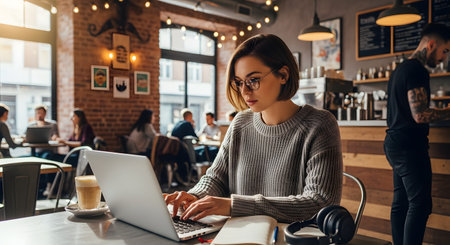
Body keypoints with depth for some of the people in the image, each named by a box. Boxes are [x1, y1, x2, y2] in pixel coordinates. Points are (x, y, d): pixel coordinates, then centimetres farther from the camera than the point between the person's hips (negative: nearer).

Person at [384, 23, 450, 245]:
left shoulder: (400, 69, 19)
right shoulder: (416, 70, -13)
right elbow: (420, 115, -20)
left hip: (394, 143, 10)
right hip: (409, 145, -10)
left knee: (400, 202, 12)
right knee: (420, 204, -6)